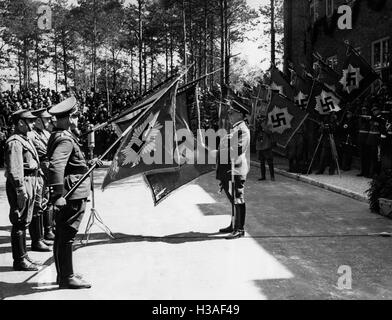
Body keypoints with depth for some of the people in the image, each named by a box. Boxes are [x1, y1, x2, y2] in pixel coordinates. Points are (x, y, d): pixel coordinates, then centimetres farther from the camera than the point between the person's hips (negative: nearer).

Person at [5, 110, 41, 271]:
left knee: (24, 222, 16)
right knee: (19, 223, -4)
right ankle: (19, 261, 3)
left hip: (29, 184, 10)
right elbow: (14, 170, -22)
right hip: (21, 185, -10)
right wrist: (21, 190, -24)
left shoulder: (26, 139, 16)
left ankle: (23, 256, 26)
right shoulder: (15, 142, -15)